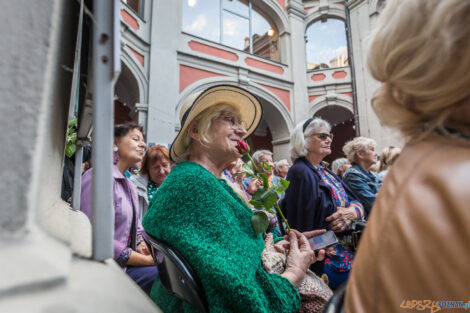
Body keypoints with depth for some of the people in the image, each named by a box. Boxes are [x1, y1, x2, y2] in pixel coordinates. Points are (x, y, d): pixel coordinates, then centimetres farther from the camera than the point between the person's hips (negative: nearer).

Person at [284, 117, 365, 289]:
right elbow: (304, 229, -18)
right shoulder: (301, 173, -15)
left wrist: (353, 211, -12)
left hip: (348, 246, 9)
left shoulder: (324, 172, 15)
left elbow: (355, 200, 11)